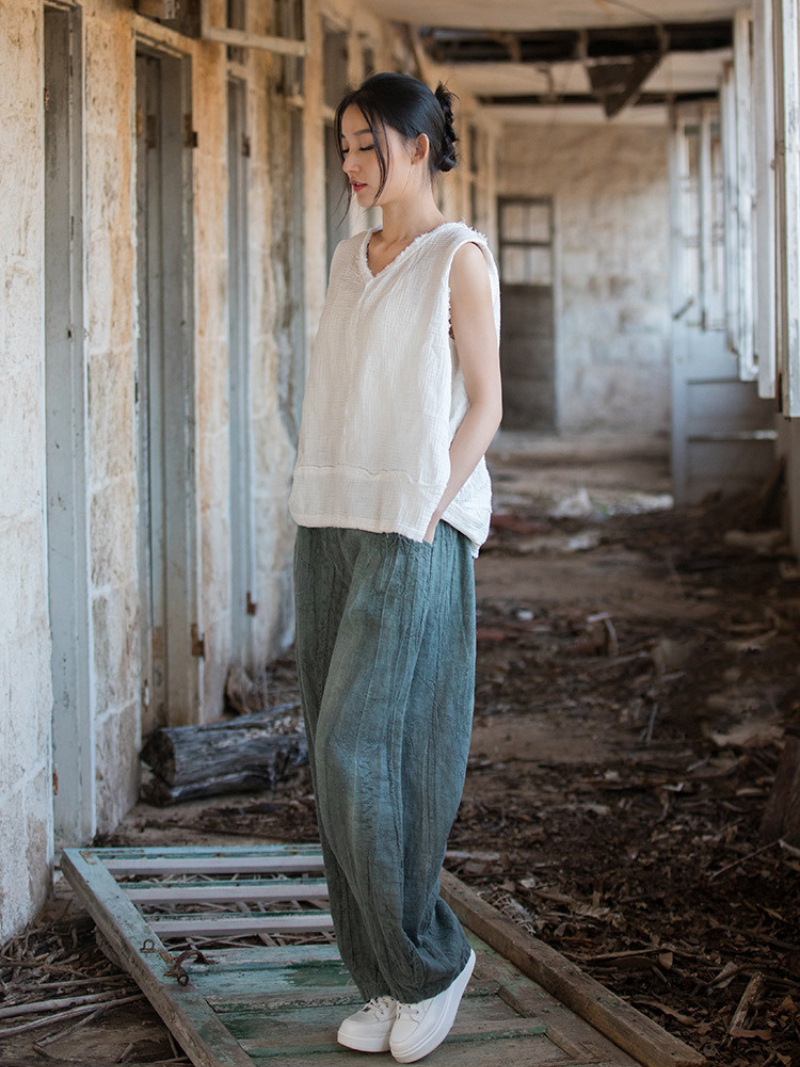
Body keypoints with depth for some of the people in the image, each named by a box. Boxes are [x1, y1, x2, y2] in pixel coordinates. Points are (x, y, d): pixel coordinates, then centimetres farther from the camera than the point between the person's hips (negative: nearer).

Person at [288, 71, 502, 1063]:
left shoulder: (461, 259, -4)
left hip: (412, 535, -7)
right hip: (331, 528, 7)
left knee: (360, 752, -13)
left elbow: (483, 402, -6)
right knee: (343, 762, 5)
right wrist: (324, 530, 8)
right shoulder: (351, 260, 16)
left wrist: (425, 520, -14)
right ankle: (387, 978, 14)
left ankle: (431, 955, 5)